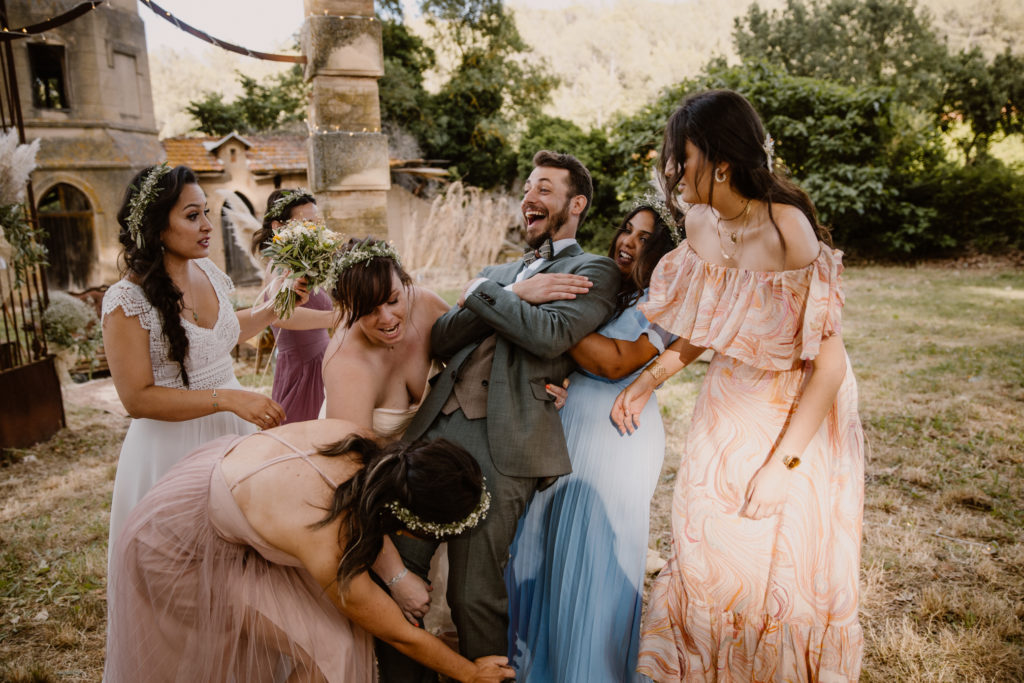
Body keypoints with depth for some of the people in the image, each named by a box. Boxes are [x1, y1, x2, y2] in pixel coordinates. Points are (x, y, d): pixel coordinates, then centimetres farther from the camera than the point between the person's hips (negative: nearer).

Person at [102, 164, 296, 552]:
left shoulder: (208, 272, 1)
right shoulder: (127, 300, -18)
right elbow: (137, 398, -20)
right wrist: (228, 399, -25)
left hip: (231, 433, 6)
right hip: (172, 444, -6)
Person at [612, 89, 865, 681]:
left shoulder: (786, 233, -24)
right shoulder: (702, 224, -4)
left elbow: (830, 362, -23)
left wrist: (781, 464, -24)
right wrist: (647, 382, -1)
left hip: (795, 417, -6)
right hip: (727, 411, 6)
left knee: (778, 578, 9)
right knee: (707, 560, 15)